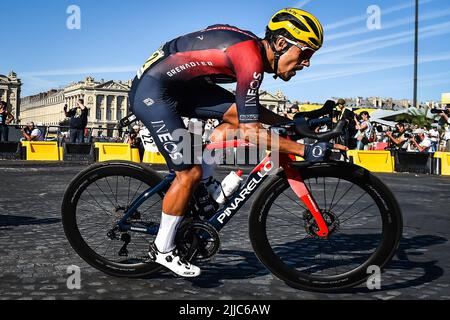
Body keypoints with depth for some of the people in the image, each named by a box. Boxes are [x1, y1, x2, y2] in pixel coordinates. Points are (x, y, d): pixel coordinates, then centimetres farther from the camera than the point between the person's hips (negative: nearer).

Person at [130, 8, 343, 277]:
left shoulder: (253, 46, 6)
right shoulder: (252, 59, -23)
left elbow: (250, 110, 17)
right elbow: (250, 130, -23)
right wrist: (304, 150, -22)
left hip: (180, 84, 9)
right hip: (152, 92, -9)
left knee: (237, 115, 2)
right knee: (190, 173, -9)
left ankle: (201, 186, 9)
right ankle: (163, 250, 9)